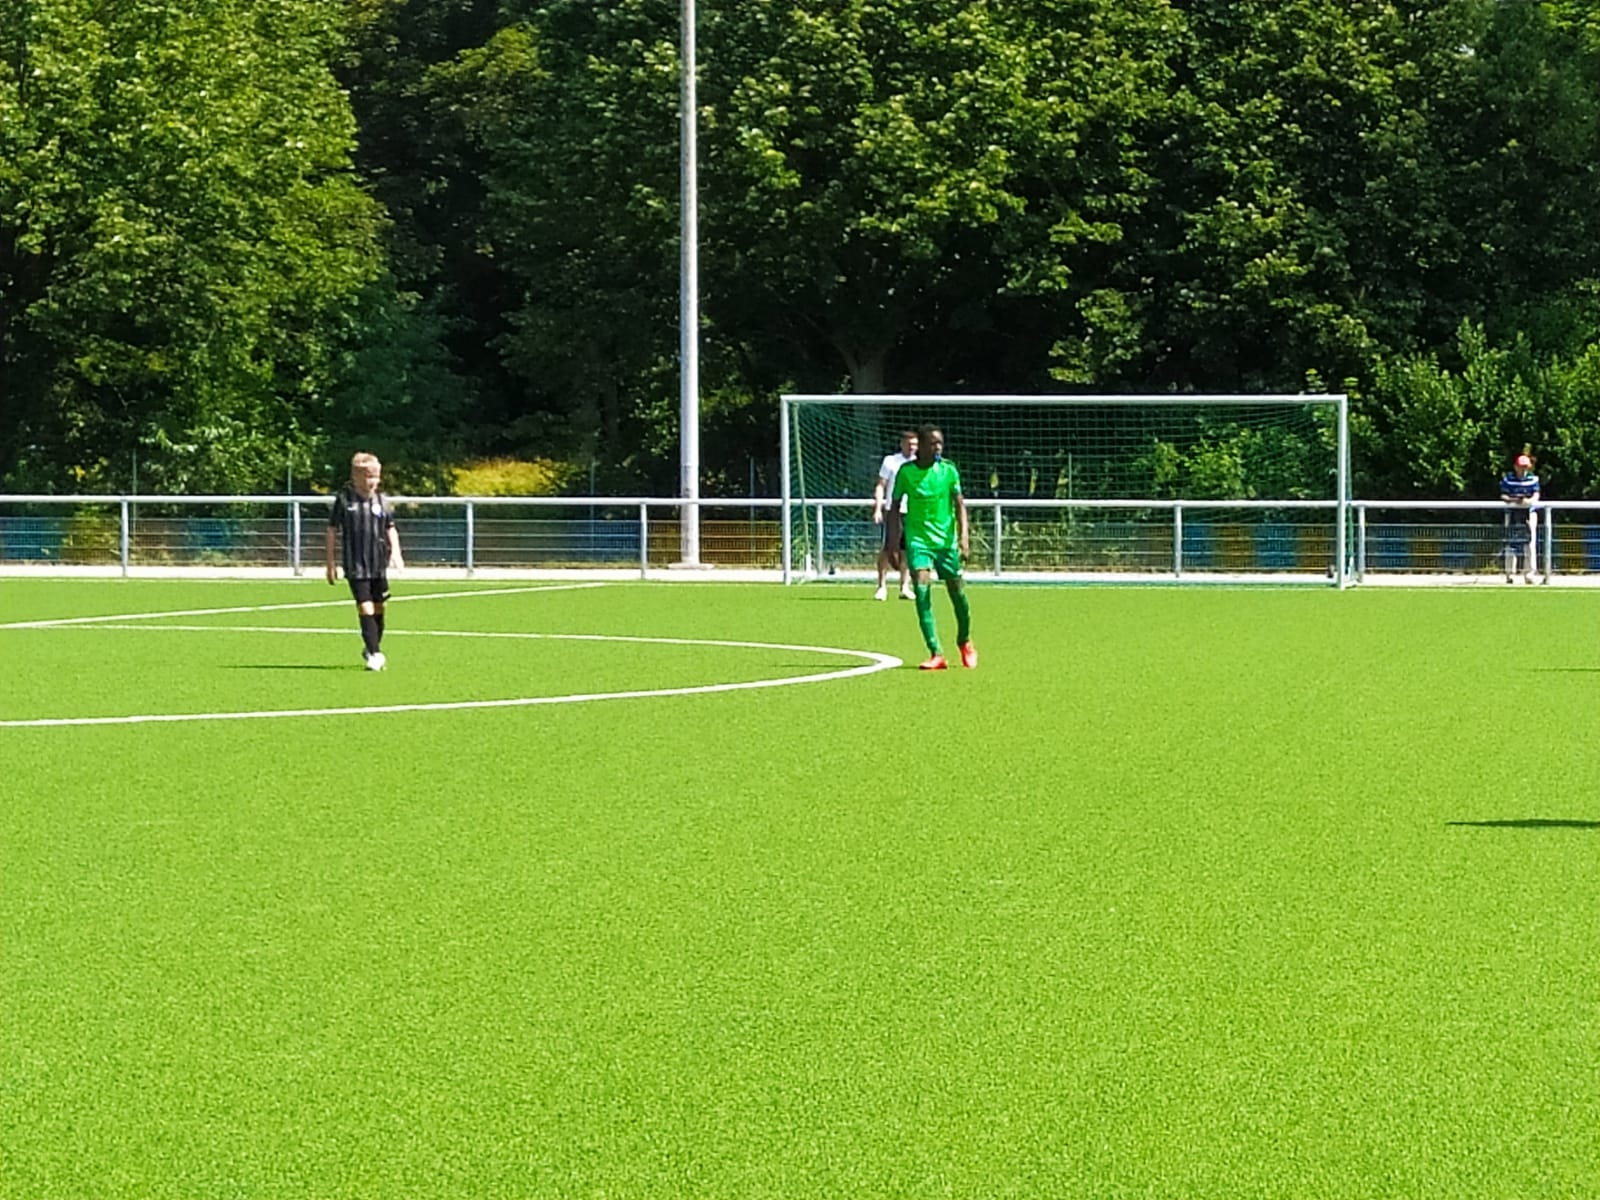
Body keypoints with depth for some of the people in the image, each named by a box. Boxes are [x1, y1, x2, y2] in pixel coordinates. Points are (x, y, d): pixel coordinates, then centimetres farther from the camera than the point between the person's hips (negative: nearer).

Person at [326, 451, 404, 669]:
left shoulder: (382, 500, 4)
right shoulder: (343, 499, -5)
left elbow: (390, 528, 15)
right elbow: (332, 530, 1)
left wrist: (395, 552, -1)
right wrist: (331, 562, 1)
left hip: (378, 563, 4)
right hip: (355, 564, -4)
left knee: (378, 608, 10)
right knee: (365, 607, -12)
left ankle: (372, 648, 28)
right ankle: (374, 653, -11)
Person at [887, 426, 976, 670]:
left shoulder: (948, 470, 0)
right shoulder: (906, 471, -2)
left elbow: (959, 503, -2)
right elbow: (895, 508, 5)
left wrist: (963, 534, -15)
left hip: (946, 540, 1)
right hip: (917, 540, -1)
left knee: (957, 592, 5)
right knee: (922, 591, -16)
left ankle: (964, 641, 33)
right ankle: (936, 654, -16)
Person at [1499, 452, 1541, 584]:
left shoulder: (1533, 479, 3)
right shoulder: (1507, 478, 1)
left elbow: (1536, 495, -4)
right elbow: (1503, 495, -3)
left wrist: (1529, 500, -27)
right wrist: (1513, 499, -24)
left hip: (1529, 512, 0)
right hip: (1512, 512, 0)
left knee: (1530, 543, -5)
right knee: (1511, 543, -2)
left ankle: (1528, 573, 0)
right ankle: (1510, 574, 4)